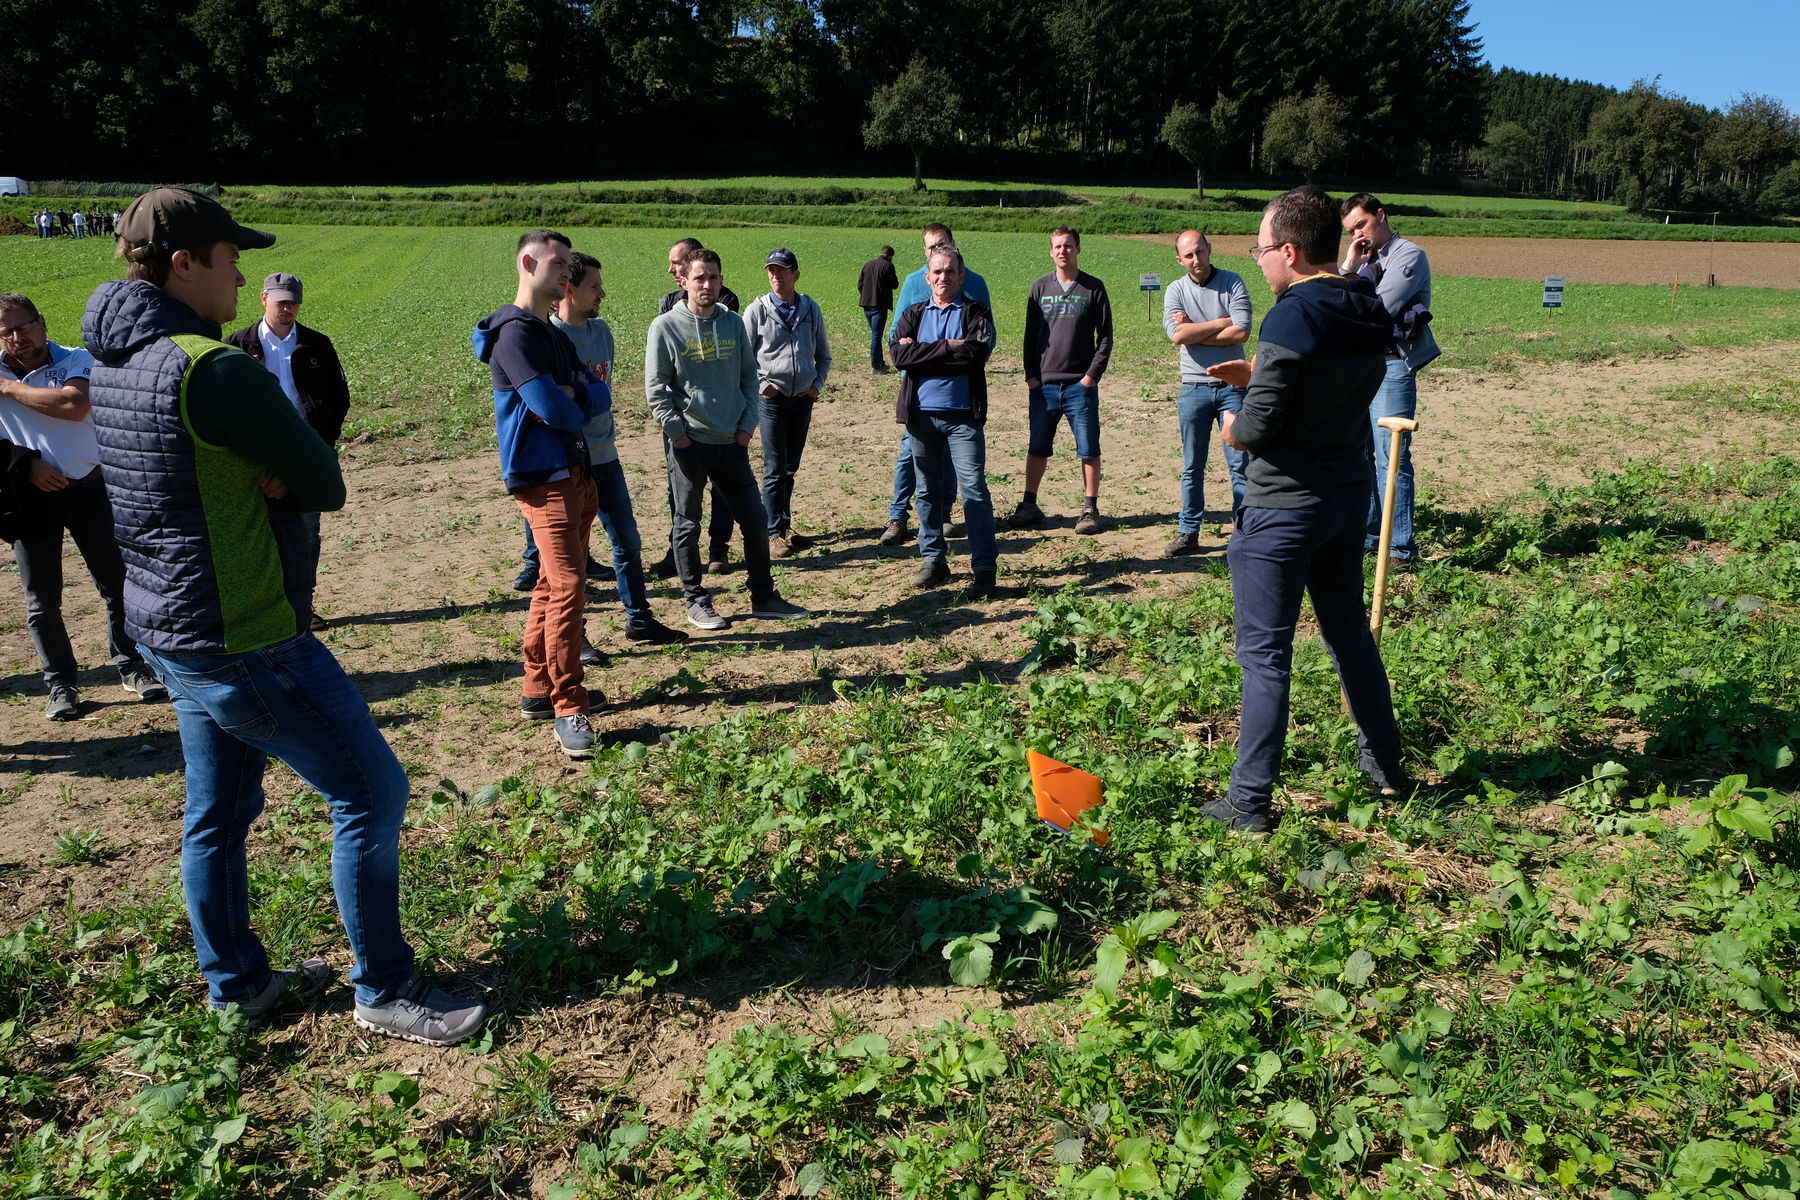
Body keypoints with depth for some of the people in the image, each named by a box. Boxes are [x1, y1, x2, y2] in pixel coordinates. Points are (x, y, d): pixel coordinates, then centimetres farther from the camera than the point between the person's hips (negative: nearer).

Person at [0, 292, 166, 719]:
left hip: (87, 488, -1)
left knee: (116, 583, 5)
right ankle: (60, 684, 19)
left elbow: (74, 405, -23)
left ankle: (131, 667, 19)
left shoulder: (76, 361, -3)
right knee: (41, 600, 8)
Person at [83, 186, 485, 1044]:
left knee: (217, 813, 19)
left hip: (168, 629, 10)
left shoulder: (113, 366, 8)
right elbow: (327, 486, -16)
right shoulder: (213, 369, -23)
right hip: (244, 641, -10)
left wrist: (263, 479, -10)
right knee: (372, 793, 0)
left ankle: (236, 984, 34)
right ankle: (385, 991, 11)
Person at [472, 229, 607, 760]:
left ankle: (539, 689, 24)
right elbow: (554, 409, -22)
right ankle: (568, 710, -8)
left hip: (574, 473, 10)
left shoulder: (552, 333, 18)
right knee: (568, 586, -13)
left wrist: (569, 397, -13)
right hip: (542, 477, -10)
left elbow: (599, 397, 9)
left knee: (554, 584, 14)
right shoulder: (515, 332, -13)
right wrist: (579, 408, 0)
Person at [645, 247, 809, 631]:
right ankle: (696, 602, 17)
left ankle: (764, 598, 19)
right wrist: (678, 433, -9)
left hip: (732, 442, 4)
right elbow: (655, 389, -5)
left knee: (756, 520, 6)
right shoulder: (666, 327, -5)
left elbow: (749, 376, 12)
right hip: (689, 445, -4)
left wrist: (747, 425, 2)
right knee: (688, 526, 5)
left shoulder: (733, 323, 8)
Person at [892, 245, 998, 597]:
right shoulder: (912, 315, 13)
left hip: (963, 415, -3)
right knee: (928, 489, 11)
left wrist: (924, 353, -9)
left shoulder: (976, 313, 5)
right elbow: (900, 355, -5)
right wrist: (949, 347, -10)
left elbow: (976, 354, -14)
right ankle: (933, 560, 22)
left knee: (974, 490, -7)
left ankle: (985, 569, -4)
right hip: (921, 414, 3)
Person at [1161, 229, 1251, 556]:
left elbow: (1241, 333, -13)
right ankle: (1188, 532, 16)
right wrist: (1221, 323, -10)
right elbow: (1177, 335, -14)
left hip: (1232, 385, -1)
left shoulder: (1232, 283, 0)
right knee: (1192, 467, 8)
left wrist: (1195, 332, -10)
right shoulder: (1176, 291, 4)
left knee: (1240, 464, 0)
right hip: (1194, 389, 2)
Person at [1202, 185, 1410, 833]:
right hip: (1350, 493, 8)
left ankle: (1250, 802, 8)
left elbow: (1257, 429, -22)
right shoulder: (1370, 313, 5)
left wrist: (1234, 427, 0)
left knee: (1264, 653, 0)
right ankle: (1384, 766, 35)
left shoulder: (1292, 319, -21)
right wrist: (1259, 375, 14)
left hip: (1284, 505, -8)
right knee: (1349, 631, 22)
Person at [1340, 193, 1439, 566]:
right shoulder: (1364, 261, 19)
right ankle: (1364, 535, 20)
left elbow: (1379, 308, -14)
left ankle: (1400, 548, -4)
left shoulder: (1409, 255, -3)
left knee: (1391, 459, -8)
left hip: (1392, 366, -8)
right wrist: (1349, 267, -1)